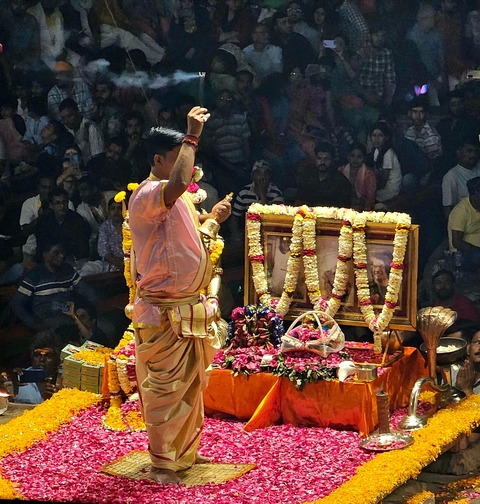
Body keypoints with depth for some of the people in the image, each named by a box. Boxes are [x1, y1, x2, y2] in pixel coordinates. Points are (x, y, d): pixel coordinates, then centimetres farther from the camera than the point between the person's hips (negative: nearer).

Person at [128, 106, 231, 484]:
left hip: (189, 309, 10)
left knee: (192, 385, 18)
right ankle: (162, 463, 8)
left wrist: (211, 218, 11)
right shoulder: (147, 195, -19)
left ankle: (187, 452, 31)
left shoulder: (179, 198, 13)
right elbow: (178, 183, -41)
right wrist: (193, 136, -32)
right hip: (163, 314, -10)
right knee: (164, 389, -2)